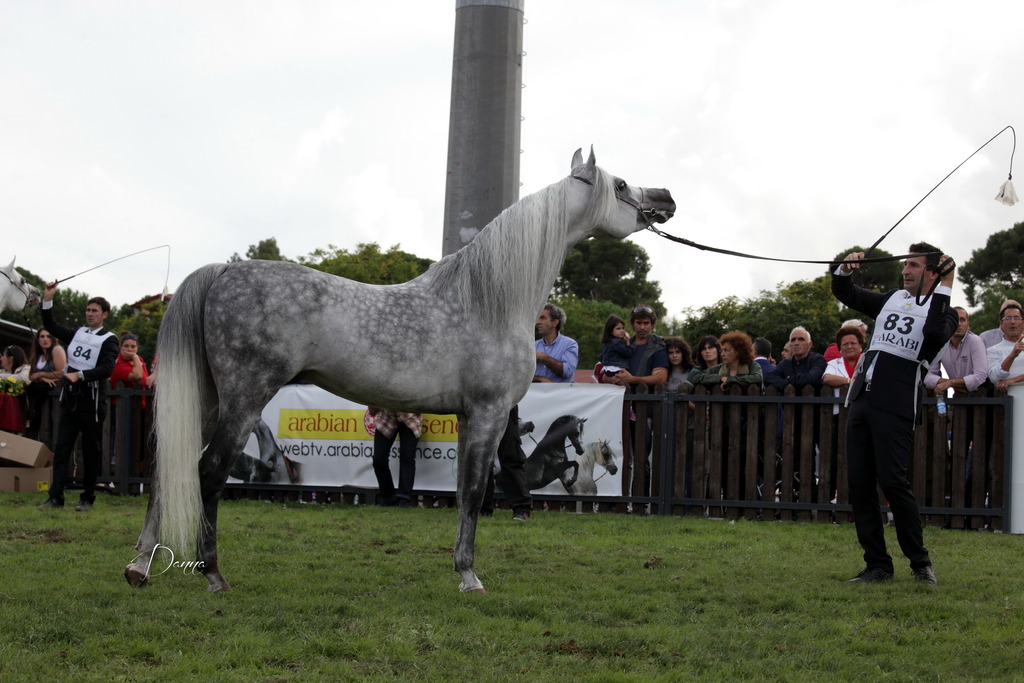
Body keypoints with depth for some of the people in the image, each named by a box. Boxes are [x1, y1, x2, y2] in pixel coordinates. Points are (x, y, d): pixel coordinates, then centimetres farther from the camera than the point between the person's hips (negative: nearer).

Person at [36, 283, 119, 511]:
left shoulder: (108, 339, -3)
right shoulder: (77, 334, 14)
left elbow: (106, 369, -15)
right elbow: (50, 326, 20)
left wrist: (79, 375, -25)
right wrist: (48, 299, 9)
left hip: (92, 400, -5)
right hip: (70, 398, 5)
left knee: (90, 451, 1)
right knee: (61, 448, -1)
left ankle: (87, 498, 8)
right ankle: (56, 497, -3)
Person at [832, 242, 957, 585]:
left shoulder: (943, 311, 3)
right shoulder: (891, 299, 21)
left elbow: (935, 333, -20)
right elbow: (844, 293, 27)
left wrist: (944, 288, -14)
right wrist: (844, 270, 6)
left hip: (896, 406, -7)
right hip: (861, 400, 7)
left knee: (892, 482, -13)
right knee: (859, 485, 3)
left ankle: (921, 563, -2)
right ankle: (877, 565, 8)